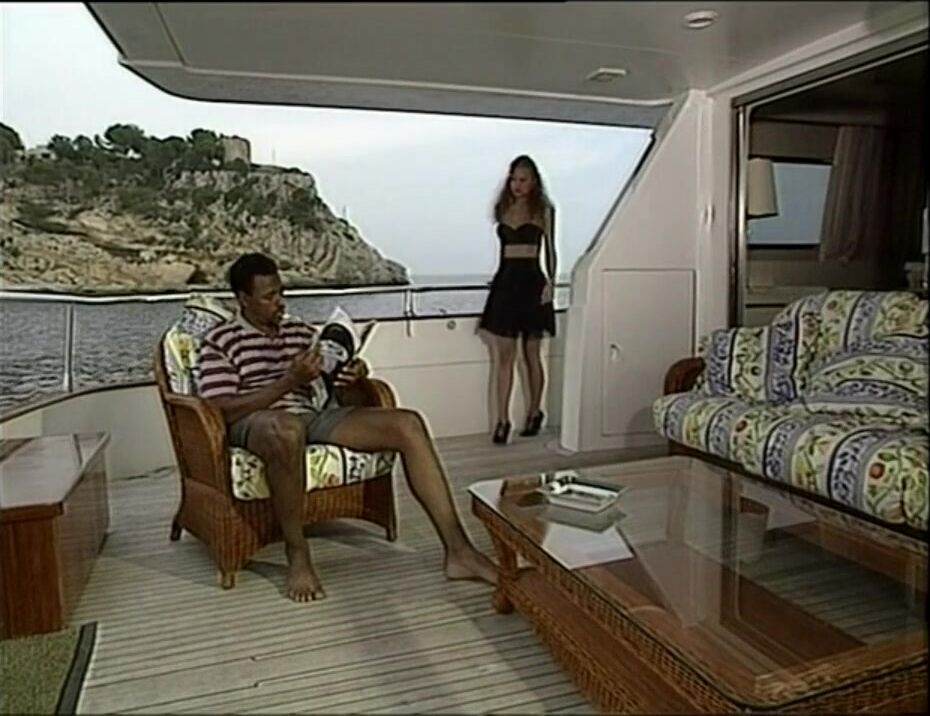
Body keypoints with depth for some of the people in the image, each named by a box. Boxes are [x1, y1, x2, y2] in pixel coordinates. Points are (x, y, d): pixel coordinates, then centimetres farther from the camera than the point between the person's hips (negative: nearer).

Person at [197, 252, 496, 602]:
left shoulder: (301, 332, 19)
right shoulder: (219, 342, 2)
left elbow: (333, 387, 18)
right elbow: (223, 411, -10)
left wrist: (354, 376, -7)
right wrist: (289, 380, -17)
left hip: (314, 417, 5)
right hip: (256, 424, -5)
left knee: (407, 424, -15)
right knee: (286, 428, -45)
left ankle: (457, 550, -20)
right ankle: (297, 555, -25)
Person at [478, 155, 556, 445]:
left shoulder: (543, 210, 2)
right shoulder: (502, 209, 12)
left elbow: (550, 249, 1)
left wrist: (550, 282, -10)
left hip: (531, 281, -3)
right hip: (505, 281, 3)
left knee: (532, 354, 6)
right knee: (503, 356, -1)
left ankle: (535, 412, 23)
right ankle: (502, 419, 2)